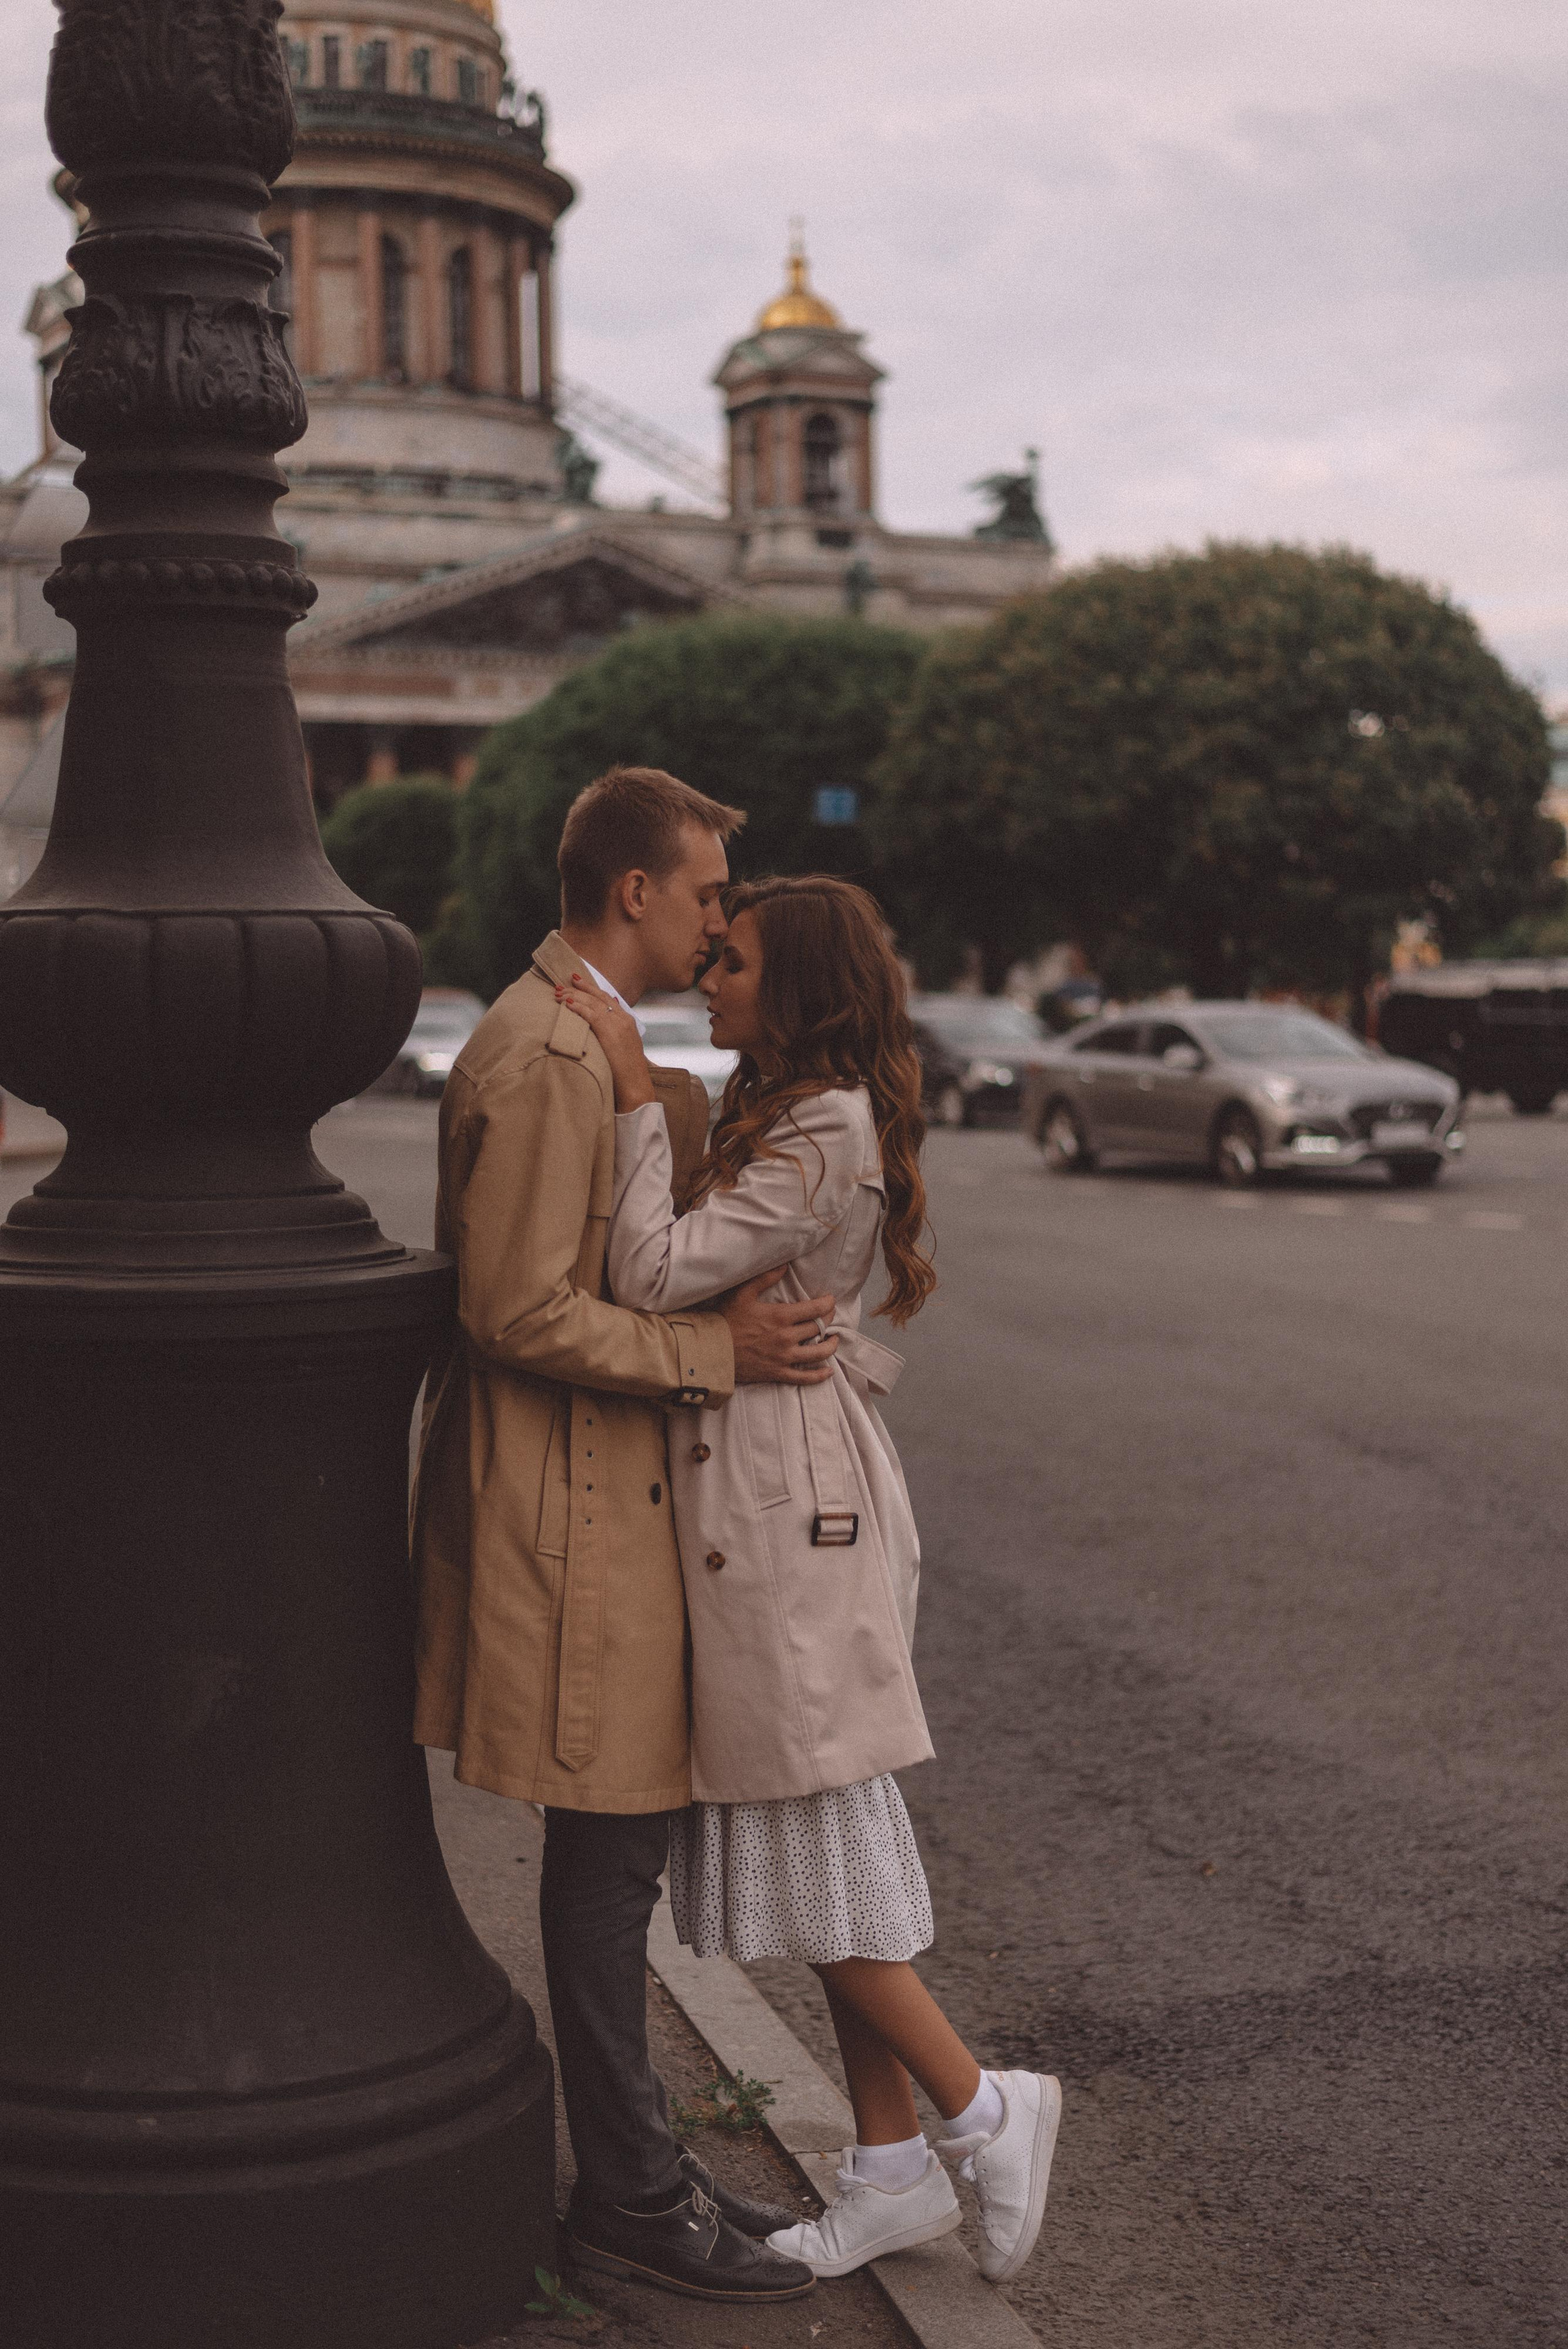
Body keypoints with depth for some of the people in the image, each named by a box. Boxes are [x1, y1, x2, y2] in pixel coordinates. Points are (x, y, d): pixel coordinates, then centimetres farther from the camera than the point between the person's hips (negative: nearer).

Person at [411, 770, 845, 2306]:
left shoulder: (590, 1043, 16)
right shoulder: (540, 1056, -18)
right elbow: (518, 1311, -23)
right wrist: (717, 1352, -20)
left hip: (612, 1499, 11)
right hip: (570, 1509, -11)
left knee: (623, 1844, 16)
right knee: (609, 1848, -1)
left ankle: (635, 2160, 27)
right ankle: (627, 2192, 13)